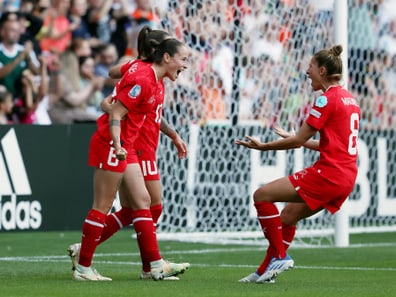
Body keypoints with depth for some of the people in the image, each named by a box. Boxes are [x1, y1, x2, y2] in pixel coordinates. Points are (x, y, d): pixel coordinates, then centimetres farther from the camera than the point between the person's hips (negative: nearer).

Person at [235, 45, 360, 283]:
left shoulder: (328, 99, -11)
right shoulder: (350, 99, 16)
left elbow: (298, 140, -10)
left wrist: (264, 146, 2)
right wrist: (296, 139, 23)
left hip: (328, 173, -9)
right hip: (347, 176, 9)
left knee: (262, 196, -4)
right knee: (287, 216, 20)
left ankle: (280, 256, -4)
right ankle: (265, 271, 22)